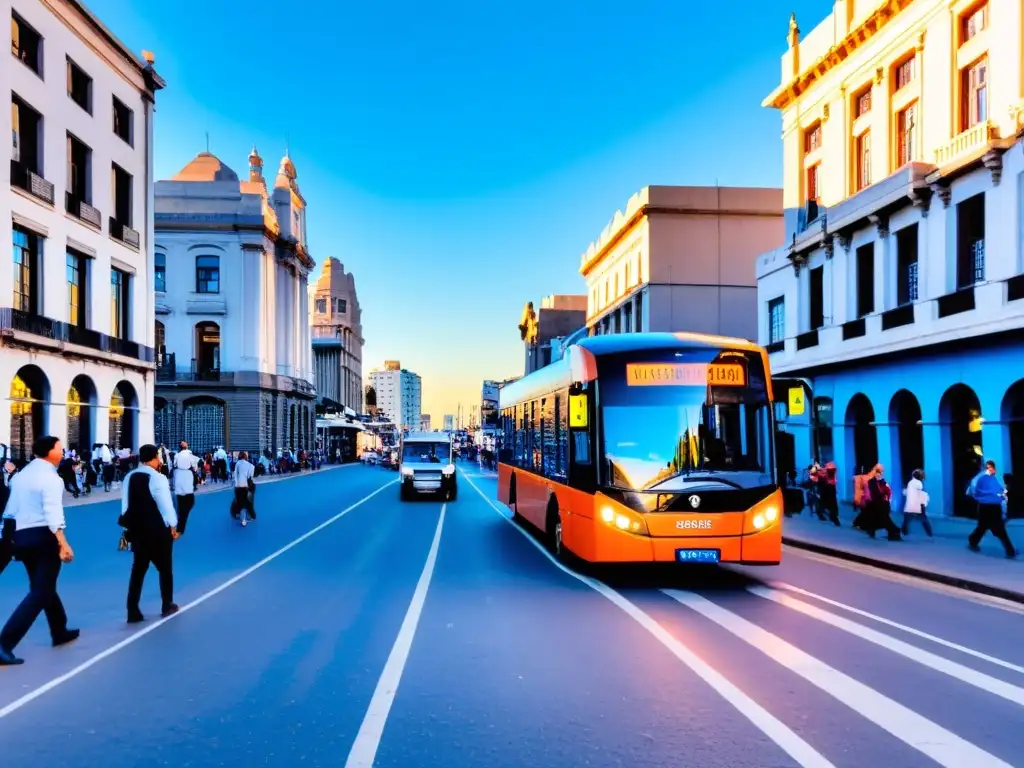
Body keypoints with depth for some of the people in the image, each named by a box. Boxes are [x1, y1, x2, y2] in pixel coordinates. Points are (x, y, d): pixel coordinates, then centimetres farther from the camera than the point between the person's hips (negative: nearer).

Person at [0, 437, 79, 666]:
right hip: (43, 536, -9)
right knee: (40, 593, -4)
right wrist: (63, 543, -27)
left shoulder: (21, 475, 14)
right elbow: (53, 514, -22)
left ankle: (60, 632, 34)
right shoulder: (50, 477, -11)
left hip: (21, 536, 9)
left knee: (44, 587, 21)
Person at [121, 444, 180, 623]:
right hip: (158, 531, -5)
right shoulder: (158, 478, -16)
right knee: (165, 569, 12)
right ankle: (167, 606, 22)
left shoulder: (130, 477, 3)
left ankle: (133, 611, 8)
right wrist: (173, 526, -3)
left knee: (138, 570, 11)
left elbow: (125, 504, 8)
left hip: (137, 530, 5)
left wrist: (129, 524, 16)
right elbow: (166, 504, -14)